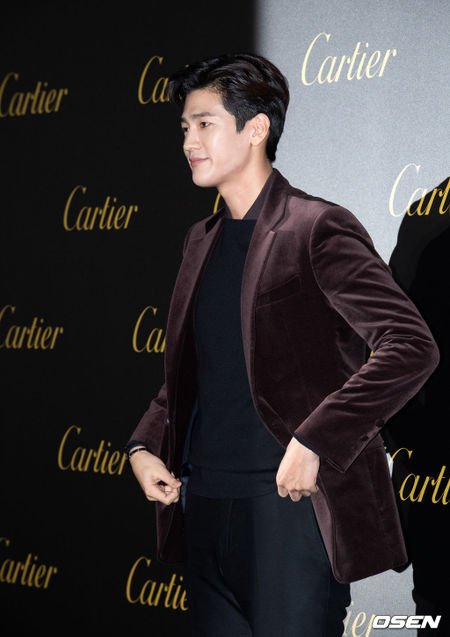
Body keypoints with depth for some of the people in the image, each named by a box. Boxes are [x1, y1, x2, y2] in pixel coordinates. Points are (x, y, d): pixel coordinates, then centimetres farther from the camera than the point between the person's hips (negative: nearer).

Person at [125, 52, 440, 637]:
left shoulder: (318, 229, -8)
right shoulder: (202, 241, 17)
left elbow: (411, 348, -17)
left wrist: (315, 443, -22)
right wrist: (145, 446, 8)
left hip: (292, 505, -7)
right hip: (204, 506, 7)